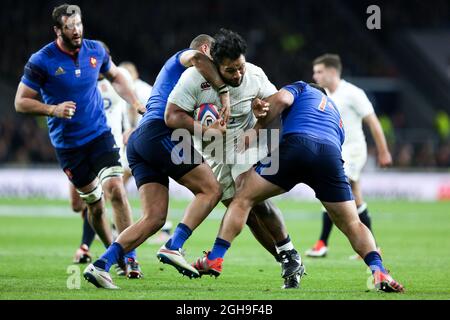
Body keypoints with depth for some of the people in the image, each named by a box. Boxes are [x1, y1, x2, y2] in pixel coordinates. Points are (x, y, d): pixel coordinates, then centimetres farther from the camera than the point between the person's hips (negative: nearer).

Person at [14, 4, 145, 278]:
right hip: (68, 144, -2)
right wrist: (53, 109, -24)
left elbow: (115, 77, 20)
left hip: (100, 134, 2)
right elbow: (21, 102, -8)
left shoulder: (95, 50, 0)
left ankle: (129, 256, -15)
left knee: (115, 189, -17)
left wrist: (137, 104, 8)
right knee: (94, 203, 4)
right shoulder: (42, 61, -12)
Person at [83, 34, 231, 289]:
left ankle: (101, 265, -14)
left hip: (137, 143, 9)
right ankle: (174, 247, -18)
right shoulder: (182, 58, 10)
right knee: (211, 189, -5)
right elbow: (196, 57, -16)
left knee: (155, 218, -1)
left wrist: (212, 129, 24)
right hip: (158, 133, -9)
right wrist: (224, 90, -13)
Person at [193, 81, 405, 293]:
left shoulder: (302, 88, 30)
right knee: (352, 225, 14)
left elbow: (282, 99, 7)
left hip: (296, 144, -3)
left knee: (243, 199, 12)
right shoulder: (336, 115, 42)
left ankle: (214, 259, 3)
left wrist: (258, 127, 15)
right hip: (331, 154, 3)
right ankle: (378, 271, -9)